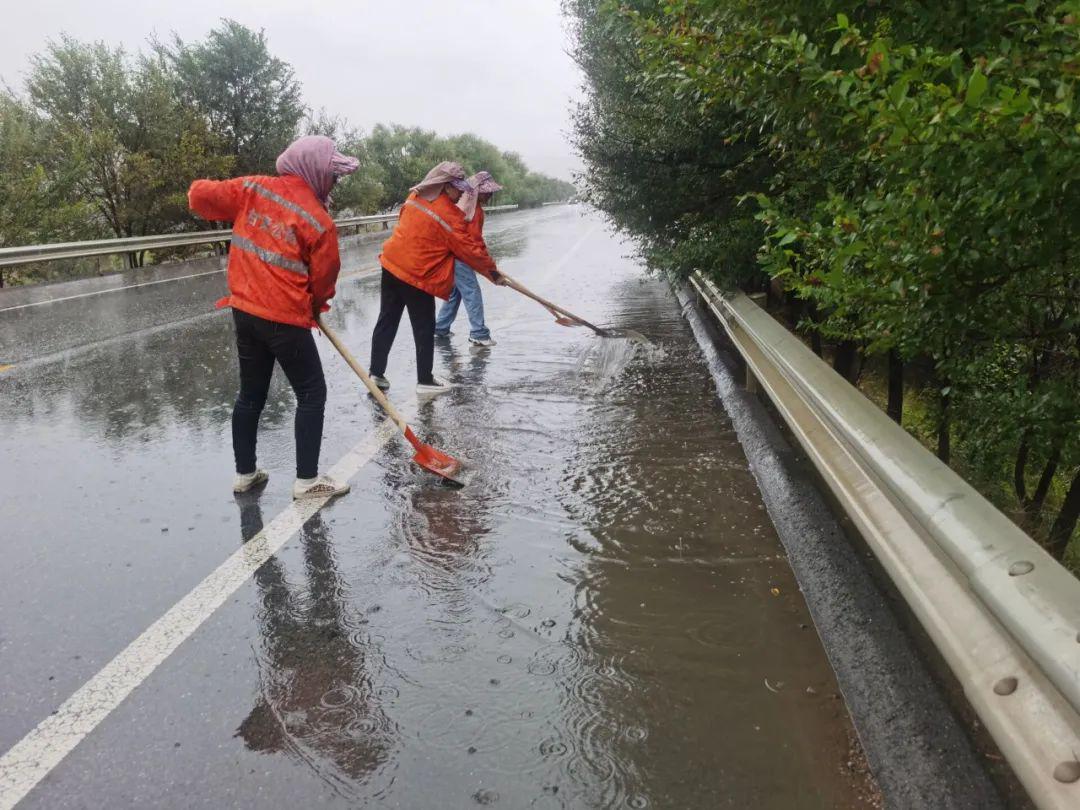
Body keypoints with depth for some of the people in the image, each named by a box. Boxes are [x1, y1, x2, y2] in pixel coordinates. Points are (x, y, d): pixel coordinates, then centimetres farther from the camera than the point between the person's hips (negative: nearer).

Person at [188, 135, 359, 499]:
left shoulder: (252, 189, 0)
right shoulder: (319, 221, -14)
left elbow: (199, 195, 3)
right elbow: (323, 280, -4)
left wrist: (237, 214, 21)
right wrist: (314, 308, 16)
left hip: (244, 311, 7)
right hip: (285, 319, -6)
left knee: (251, 394, 17)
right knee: (312, 393, 6)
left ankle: (245, 473, 28)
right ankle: (307, 480, 7)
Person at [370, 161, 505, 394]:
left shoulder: (416, 196, 6)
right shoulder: (448, 214, -16)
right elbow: (469, 248, -13)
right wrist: (492, 270, -2)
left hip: (392, 265, 8)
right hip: (417, 275, -8)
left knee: (386, 322, 13)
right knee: (424, 330, 6)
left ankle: (376, 374, 19)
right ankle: (425, 381, 15)